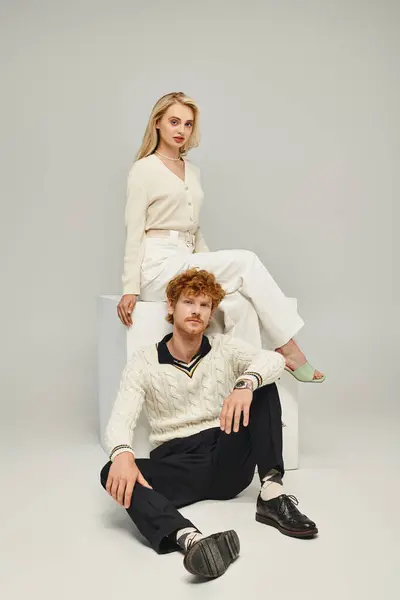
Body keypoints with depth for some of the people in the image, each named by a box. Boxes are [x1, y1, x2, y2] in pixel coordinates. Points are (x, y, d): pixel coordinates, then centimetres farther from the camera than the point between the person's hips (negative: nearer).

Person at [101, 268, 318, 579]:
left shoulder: (225, 348, 4)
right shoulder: (144, 362, 1)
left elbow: (274, 358, -16)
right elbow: (121, 419, -12)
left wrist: (245, 384, -40)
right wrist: (122, 453, -36)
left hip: (228, 462, 1)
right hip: (176, 465, -1)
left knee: (263, 386, -16)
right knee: (113, 474, -30)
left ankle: (272, 494, -25)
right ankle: (190, 539, -56)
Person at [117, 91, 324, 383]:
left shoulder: (193, 172, 20)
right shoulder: (145, 168, 0)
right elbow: (134, 231, -5)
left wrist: (212, 272, 13)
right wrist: (130, 288, -11)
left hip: (186, 266, 6)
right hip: (159, 268, -6)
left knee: (240, 304, -23)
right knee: (246, 261, -20)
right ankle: (287, 348, -13)